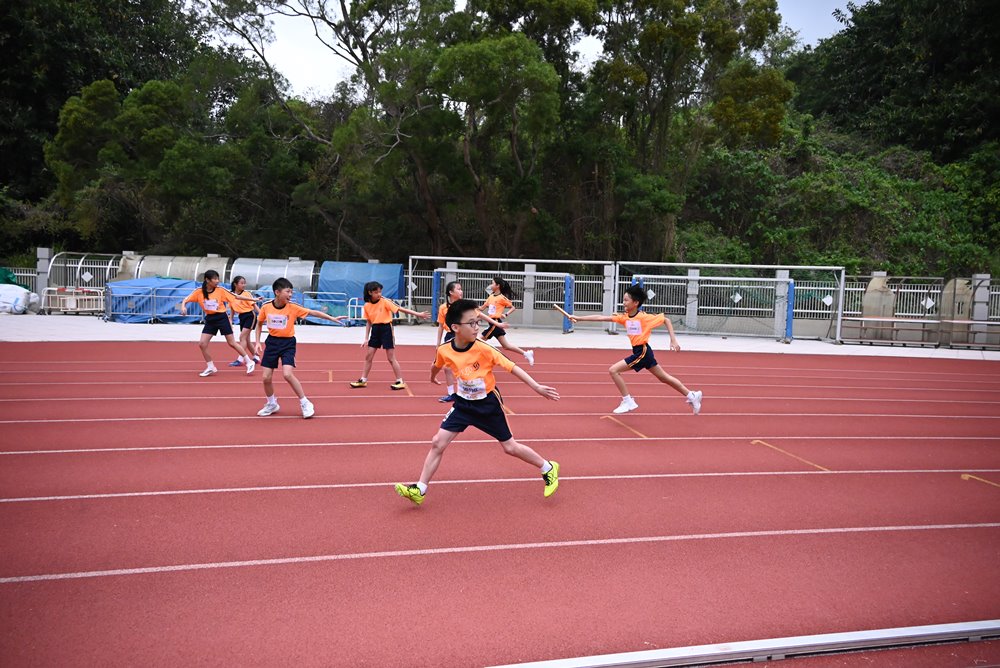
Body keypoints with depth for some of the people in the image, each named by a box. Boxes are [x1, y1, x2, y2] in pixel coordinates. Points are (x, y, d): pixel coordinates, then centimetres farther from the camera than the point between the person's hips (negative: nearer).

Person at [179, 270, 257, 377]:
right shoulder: (199, 292, -5)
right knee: (202, 343, -3)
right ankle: (211, 368, 12)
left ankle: (249, 362, 13)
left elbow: (236, 297, -5)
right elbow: (186, 300, 2)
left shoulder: (221, 290, -9)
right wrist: (183, 307, -21)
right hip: (210, 320, 3)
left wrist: (252, 300, -7)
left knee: (232, 343, -1)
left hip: (222, 318, -3)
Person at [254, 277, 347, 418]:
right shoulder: (266, 307, -6)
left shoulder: (293, 307, -12)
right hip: (272, 342, 3)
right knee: (266, 377, 2)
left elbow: (313, 312, -11)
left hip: (288, 343, -3)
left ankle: (305, 403, -3)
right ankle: (272, 404, 28)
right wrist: (258, 341, 6)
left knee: (287, 374, -20)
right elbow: (259, 324, 11)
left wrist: (333, 318, -17)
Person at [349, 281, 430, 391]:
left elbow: (400, 309, -15)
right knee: (368, 356, 10)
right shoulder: (367, 306, 2)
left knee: (391, 358, -3)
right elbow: (368, 322, 10)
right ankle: (363, 380, 22)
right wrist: (366, 339, 7)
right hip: (375, 330, 5)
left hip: (386, 329, -5)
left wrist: (418, 314, -21)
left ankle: (400, 382, 6)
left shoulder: (385, 301, -12)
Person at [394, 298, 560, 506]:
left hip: (488, 404, -3)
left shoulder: (484, 349, -24)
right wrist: (433, 378, 34)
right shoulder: (444, 350, -13)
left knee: (510, 447, 6)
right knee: (437, 443, -4)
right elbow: (437, 366, 12)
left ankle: (549, 469, 28)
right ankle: (419, 490, 7)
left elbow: (512, 367, -19)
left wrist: (537, 387, -24)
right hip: (463, 404, 3)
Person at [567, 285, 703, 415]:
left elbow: (666, 320, -5)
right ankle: (692, 396, 30)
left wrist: (673, 340, -9)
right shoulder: (625, 317, 4)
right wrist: (579, 318, -3)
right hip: (639, 352, 8)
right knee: (663, 377, 18)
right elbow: (601, 318, 1)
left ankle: (628, 401, -1)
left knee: (613, 370, -10)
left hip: (642, 352, -8)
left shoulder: (644, 317, -14)